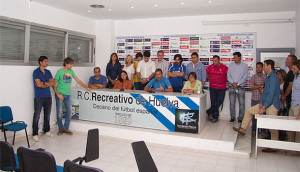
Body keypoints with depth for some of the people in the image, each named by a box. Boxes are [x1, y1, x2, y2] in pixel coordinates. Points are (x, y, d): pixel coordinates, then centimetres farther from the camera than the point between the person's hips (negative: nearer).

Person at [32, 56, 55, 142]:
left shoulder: (48, 72, 12)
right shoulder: (36, 72, -5)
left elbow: (53, 83, 3)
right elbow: (39, 84, -15)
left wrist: (44, 83, -10)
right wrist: (48, 84, -3)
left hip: (48, 97, 5)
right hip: (39, 97, -5)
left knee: (47, 115, 13)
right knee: (37, 116, -2)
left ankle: (46, 131, 27)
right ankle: (35, 134, 8)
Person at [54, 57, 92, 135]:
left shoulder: (71, 71, 7)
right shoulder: (59, 72, -8)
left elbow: (78, 81, 11)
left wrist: (87, 88, 5)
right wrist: (58, 94, -15)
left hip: (68, 95, 5)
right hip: (60, 94, -5)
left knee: (69, 111, 3)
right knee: (59, 112, 2)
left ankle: (65, 128, 15)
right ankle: (60, 128, 16)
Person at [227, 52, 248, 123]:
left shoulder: (245, 65, 3)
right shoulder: (231, 65, 9)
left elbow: (245, 77, -3)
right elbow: (228, 75, 4)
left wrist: (237, 84, -12)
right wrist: (233, 83, -9)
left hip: (240, 86, -1)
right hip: (232, 86, 2)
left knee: (242, 103, -2)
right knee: (232, 103, 2)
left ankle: (240, 118, 8)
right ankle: (232, 117, 12)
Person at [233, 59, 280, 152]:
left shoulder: (273, 78, -17)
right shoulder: (268, 77, 13)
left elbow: (271, 94, -22)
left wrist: (263, 107, -20)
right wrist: (261, 103, 6)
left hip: (272, 105, -10)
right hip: (265, 103, 10)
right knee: (249, 111, 11)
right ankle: (243, 129, 18)